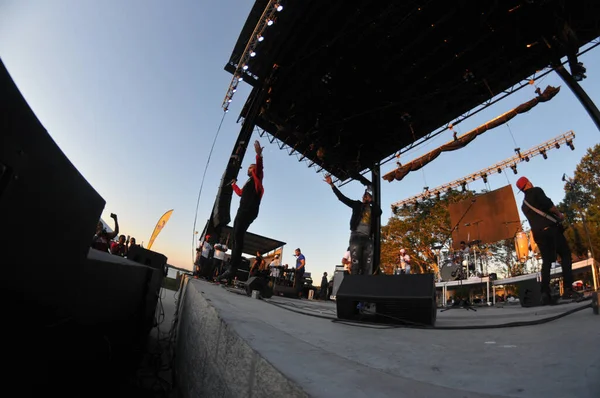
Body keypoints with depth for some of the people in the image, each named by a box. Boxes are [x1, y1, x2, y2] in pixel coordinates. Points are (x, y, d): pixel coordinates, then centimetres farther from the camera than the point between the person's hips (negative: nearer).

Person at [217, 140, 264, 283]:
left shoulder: (256, 178, 8)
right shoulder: (249, 182, 33)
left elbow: (259, 166, -15)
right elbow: (240, 193, 50)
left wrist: (258, 154, -29)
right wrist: (234, 184, 48)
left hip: (249, 211, -10)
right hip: (243, 211, 10)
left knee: (238, 235, -23)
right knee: (236, 237, 1)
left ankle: (232, 268, -30)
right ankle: (231, 268, -3)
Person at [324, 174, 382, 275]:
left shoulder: (373, 209, 21)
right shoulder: (357, 204, 15)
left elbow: (379, 212, -3)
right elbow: (342, 197, 7)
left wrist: (371, 201, 7)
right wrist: (331, 184, -1)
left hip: (368, 238, 3)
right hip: (356, 236, -3)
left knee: (367, 265, -2)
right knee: (355, 263, -11)